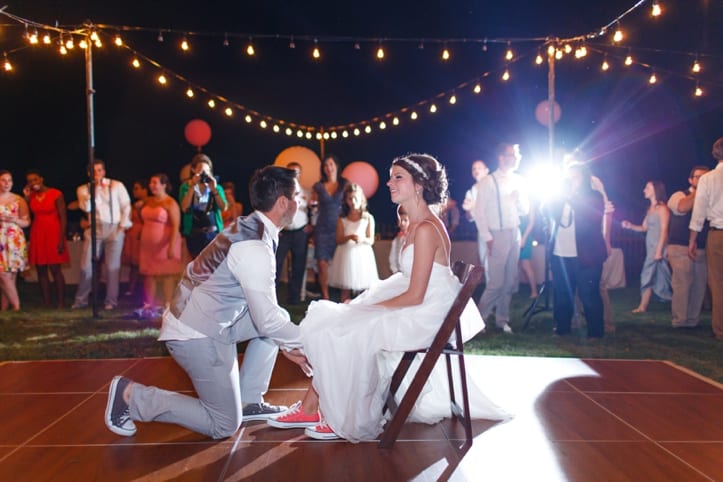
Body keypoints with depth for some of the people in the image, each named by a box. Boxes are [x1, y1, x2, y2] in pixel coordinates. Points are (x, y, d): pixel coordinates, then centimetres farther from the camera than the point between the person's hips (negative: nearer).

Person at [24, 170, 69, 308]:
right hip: (37, 235, 5)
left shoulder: (56, 194, -6)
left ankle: (60, 304, -3)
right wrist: (26, 197, 0)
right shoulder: (31, 196, 10)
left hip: (53, 234, -5)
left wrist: (61, 240, -14)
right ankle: (46, 304, 9)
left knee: (56, 270, -6)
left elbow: (63, 218, -8)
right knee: (41, 271, 5)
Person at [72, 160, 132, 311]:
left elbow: (126, 206, 5)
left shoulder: (117, 185, 5)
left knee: (112, 267, 1)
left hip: (114, 229, -1)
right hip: (94, 229, 1)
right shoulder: (83, 189, 8)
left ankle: (111, 301, 10)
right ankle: (81, 300, 14)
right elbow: (86, 207, -8)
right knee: (86, 266, 0)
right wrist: (95, 188, -11)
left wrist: (123, 225, -3)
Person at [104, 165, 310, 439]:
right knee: (224, 425, 1)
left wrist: (287, 345, 11)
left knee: (281, 317, 11)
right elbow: (267, 321, -21)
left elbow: (262, 307, 13)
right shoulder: (255, 249, -24)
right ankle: (131, 396, 4)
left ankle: (248, 402, 16)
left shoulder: (250, 229, 6)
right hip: (196, 335, -9)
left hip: (208, 321, 9)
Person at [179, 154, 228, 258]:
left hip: (214, 233, 1)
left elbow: (224, 208, -5)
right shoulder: (186, 186, 3)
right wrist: (192, 187, -15)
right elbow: (185, 208, -11)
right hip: (194, 235, 0)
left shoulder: (216, 186, 7)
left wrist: (214, 189, -13)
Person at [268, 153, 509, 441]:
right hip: (418, 307, 10)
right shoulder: (417, 223, 10)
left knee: (345, 334, -13)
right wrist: (363, 302, 5)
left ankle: (347, 420, 6)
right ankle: (310, 407, 7)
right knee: (330, 321, 4)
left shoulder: (425, 229, -21)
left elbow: (415, 296, -22)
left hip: (426, 317, -10)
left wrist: (369, 308, -11)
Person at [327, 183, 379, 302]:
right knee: (345, 288, 3)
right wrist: (350, 237, -18)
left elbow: (371, 240, 1)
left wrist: (362, 239, -20)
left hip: (362, 253, 0)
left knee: (365, 289, -3)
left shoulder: (368, 218, 3)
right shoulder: (342, 220, 4)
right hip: (346, 254, 1)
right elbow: (339, 240, 0)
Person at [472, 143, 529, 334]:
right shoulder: (488, 182, -5)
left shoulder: (518, 181, 12)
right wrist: (487, 238, -13)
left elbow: (524, 210, 16)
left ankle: (502, 319, 22)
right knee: (496, 282, -8)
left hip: (514, 234, 6)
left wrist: (519, 196, -4)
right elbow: (479, 212, -8)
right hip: (497, 236, -6)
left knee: (510, 282, 10)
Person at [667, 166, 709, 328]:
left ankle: (693, 320, 18)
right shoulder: (679, 195, 1)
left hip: (702, 249, 5)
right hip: (681, 249, -5)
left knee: (699, 285, 7)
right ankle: (680, 320, -4)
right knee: (682, 284, -10)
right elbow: (682, 208, -23)